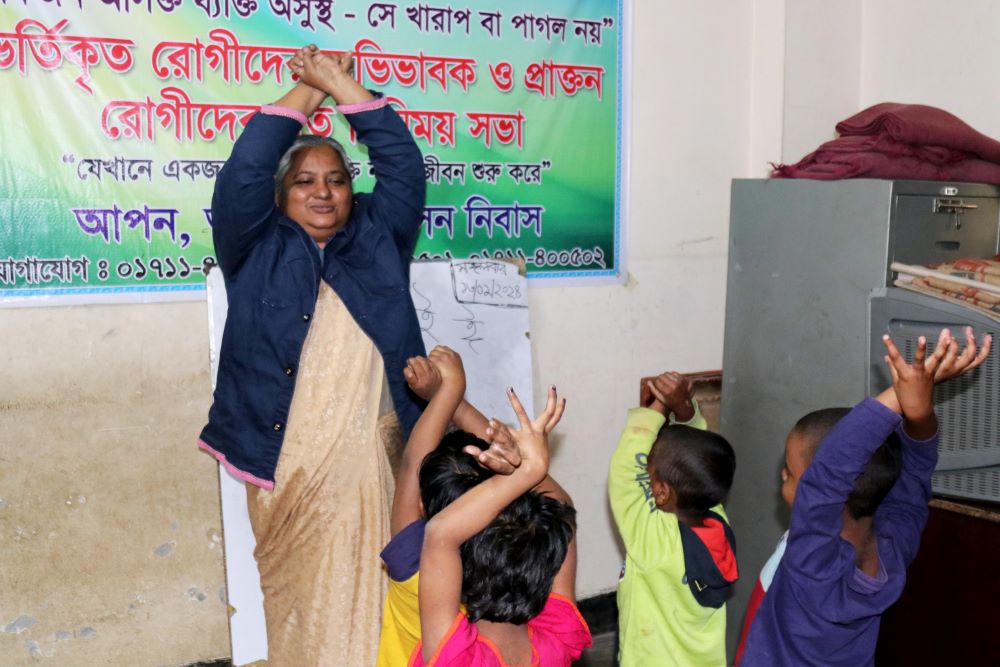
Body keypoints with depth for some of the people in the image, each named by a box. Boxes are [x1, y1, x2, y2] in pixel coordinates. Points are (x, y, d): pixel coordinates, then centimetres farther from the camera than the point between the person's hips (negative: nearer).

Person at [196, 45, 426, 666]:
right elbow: (242, 173, -5)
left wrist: (343, 86, 5)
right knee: (302, 602, 6)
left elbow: (405, 165, 5)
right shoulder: (257, 249, 8)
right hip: (287, 466, -1)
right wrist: (304, 92, 5)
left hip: (371, 461, 1)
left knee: (370, 595, 6)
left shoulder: (378, 238, 13)